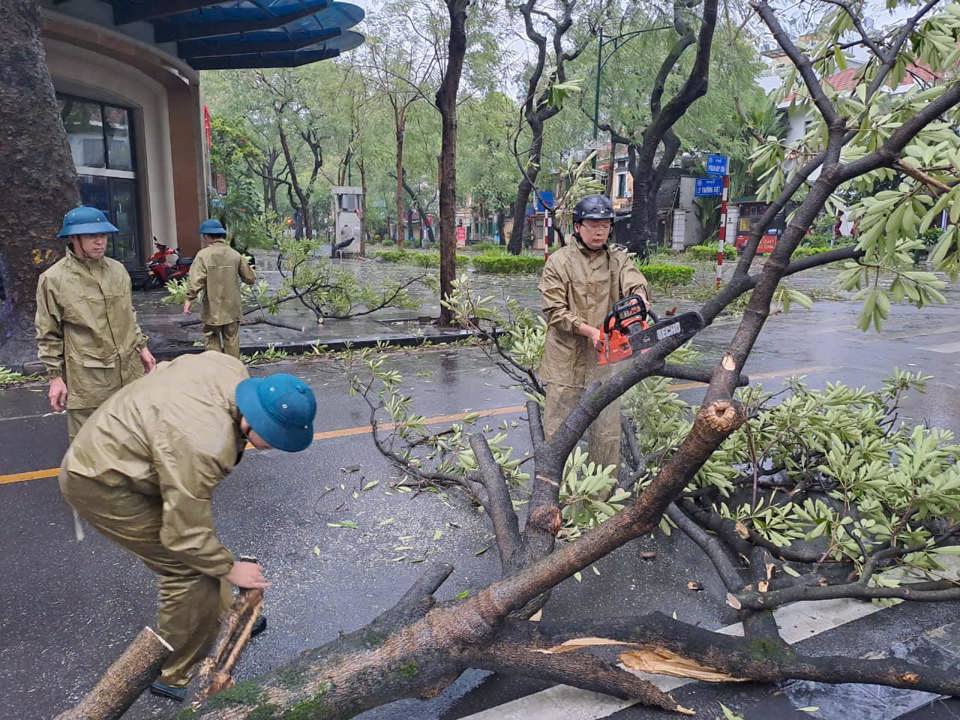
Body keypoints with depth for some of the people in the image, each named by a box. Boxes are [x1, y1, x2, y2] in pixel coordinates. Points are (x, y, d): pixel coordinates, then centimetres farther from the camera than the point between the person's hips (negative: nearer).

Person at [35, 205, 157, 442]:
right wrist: (55, 376, -5)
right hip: (87, 380, -5)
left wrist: (141, 347, 18)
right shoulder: (53, 279, -8)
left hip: (130, 371, 5)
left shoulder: (118, 270, 8)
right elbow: (49, 335, -3)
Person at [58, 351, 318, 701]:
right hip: (98, 482, -9)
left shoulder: (232, 370, -14)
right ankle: (173, 676, 12)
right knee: (191, 570, -7)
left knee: (201, 557, 18)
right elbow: (185, 536, -26)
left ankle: (222, 619, 38)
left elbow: (165, 368, 7)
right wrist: (230, 569, -10)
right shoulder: (201, 448, -38)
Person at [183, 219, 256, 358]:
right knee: (232, 341, 12)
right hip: (232, 309, 3)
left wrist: (189, 299, -9)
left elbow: (196, 280, -17)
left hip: (212, 310, -3)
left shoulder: (203, 255, -9)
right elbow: (250, 278, 5)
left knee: (212, 341, 9)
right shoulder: (235, 255, 1)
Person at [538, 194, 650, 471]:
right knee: (558, 430, 7)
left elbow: (635, 283, -13)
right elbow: (555, 311, -8)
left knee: (608, 433, 9)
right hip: (566, 358, -2)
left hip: (604, 359, 3)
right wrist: (590, 331, -19)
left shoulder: (618, 260, 7)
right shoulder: (559, 261, -2)